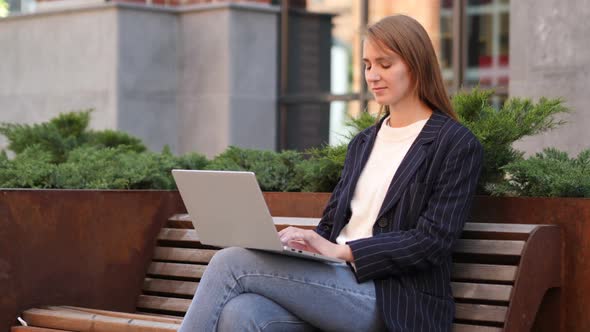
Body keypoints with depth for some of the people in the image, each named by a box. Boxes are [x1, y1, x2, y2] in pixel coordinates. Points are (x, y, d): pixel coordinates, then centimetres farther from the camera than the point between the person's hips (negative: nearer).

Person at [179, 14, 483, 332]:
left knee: (230, 264, -21)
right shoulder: (362, 144, 22)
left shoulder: (457, 144, -1)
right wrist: (304, 241, -3)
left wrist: (340, 250, -18)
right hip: (336, 281, 6)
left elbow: (434, 241, -10)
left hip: (392, 303, -6)